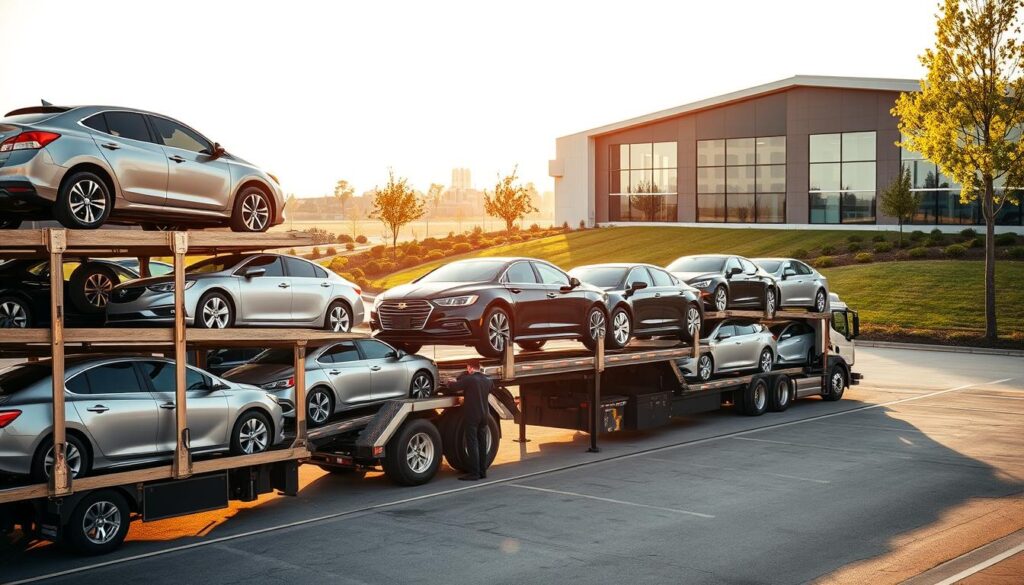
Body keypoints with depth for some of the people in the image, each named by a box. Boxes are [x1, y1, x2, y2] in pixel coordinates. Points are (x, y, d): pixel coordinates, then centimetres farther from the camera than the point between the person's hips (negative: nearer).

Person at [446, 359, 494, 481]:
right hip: (484, 416, 7)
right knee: (482, 444, 12)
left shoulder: (469, 379, -13)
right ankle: (482, 471, 16)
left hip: (472, 416, -7)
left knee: (472, 444, -5)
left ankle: (474, 473, -7)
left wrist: (450, 383, 10)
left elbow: (454, 386, -14)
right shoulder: (487, 380, 9)